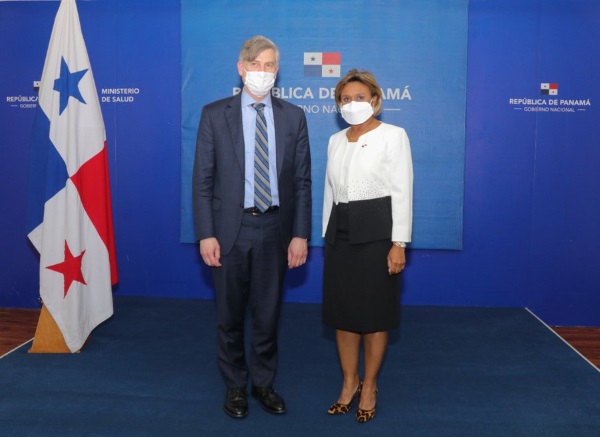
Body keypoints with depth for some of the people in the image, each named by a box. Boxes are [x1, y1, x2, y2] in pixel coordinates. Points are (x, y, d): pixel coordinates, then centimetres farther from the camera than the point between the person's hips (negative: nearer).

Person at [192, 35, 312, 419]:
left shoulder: (293, 117, 3)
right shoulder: (215, 114, -1)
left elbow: (302, 181, 3)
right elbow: (202, 179, -3)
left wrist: (300, 234, -2)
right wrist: (206, 234, -8)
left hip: (274, 228, 1)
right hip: (231, 228, -1)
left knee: (267, 313, 13)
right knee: (230, 315, 12)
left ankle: (264, 383, 32)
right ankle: (235, 385, 32)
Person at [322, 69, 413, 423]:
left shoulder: (393, 135, -4)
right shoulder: (335, 141, 12)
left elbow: (402, 192, -8)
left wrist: (398, 242, -14)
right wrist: (328, 235, 13)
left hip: (376, 230, -5)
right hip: (341, 231, 5)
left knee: (375, 311, 4)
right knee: (342, 310, 9)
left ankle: (370, 386, 22)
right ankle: (350, 383, 26)